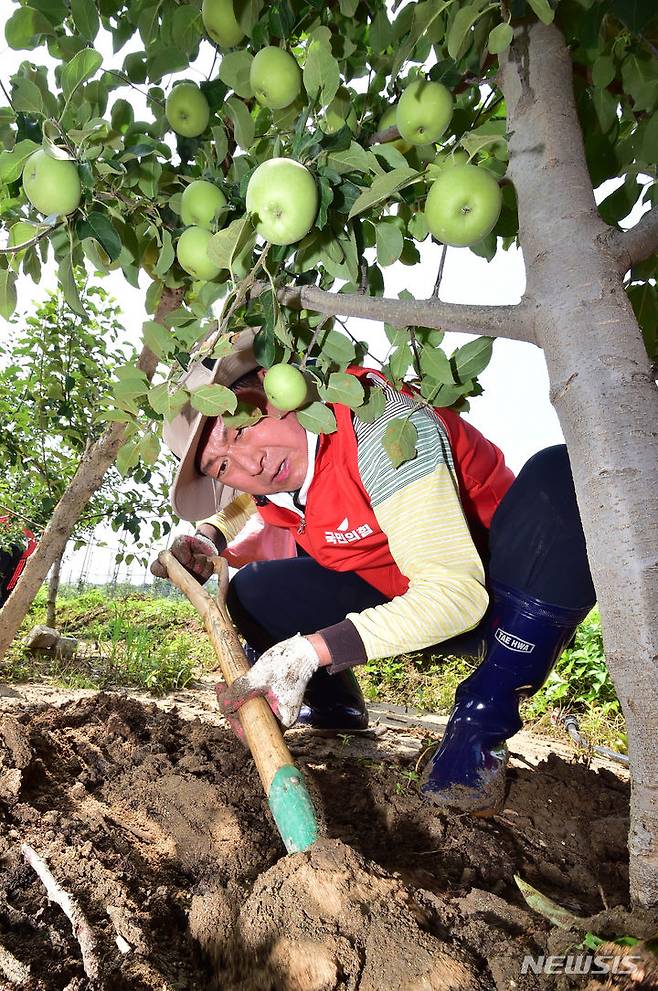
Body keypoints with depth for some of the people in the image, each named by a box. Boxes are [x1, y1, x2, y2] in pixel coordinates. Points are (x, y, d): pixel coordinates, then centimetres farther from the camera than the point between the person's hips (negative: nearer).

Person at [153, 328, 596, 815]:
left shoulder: (382, 429, -31)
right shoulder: (268, 477, -9)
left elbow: (454, 591, -37)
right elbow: (248, 500, 19)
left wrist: (308, 651, -42)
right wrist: (208, 537, 0)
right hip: (399, 597, 5)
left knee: (561, 476, -36)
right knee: (254, 593, -10)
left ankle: (482, 722, -26)